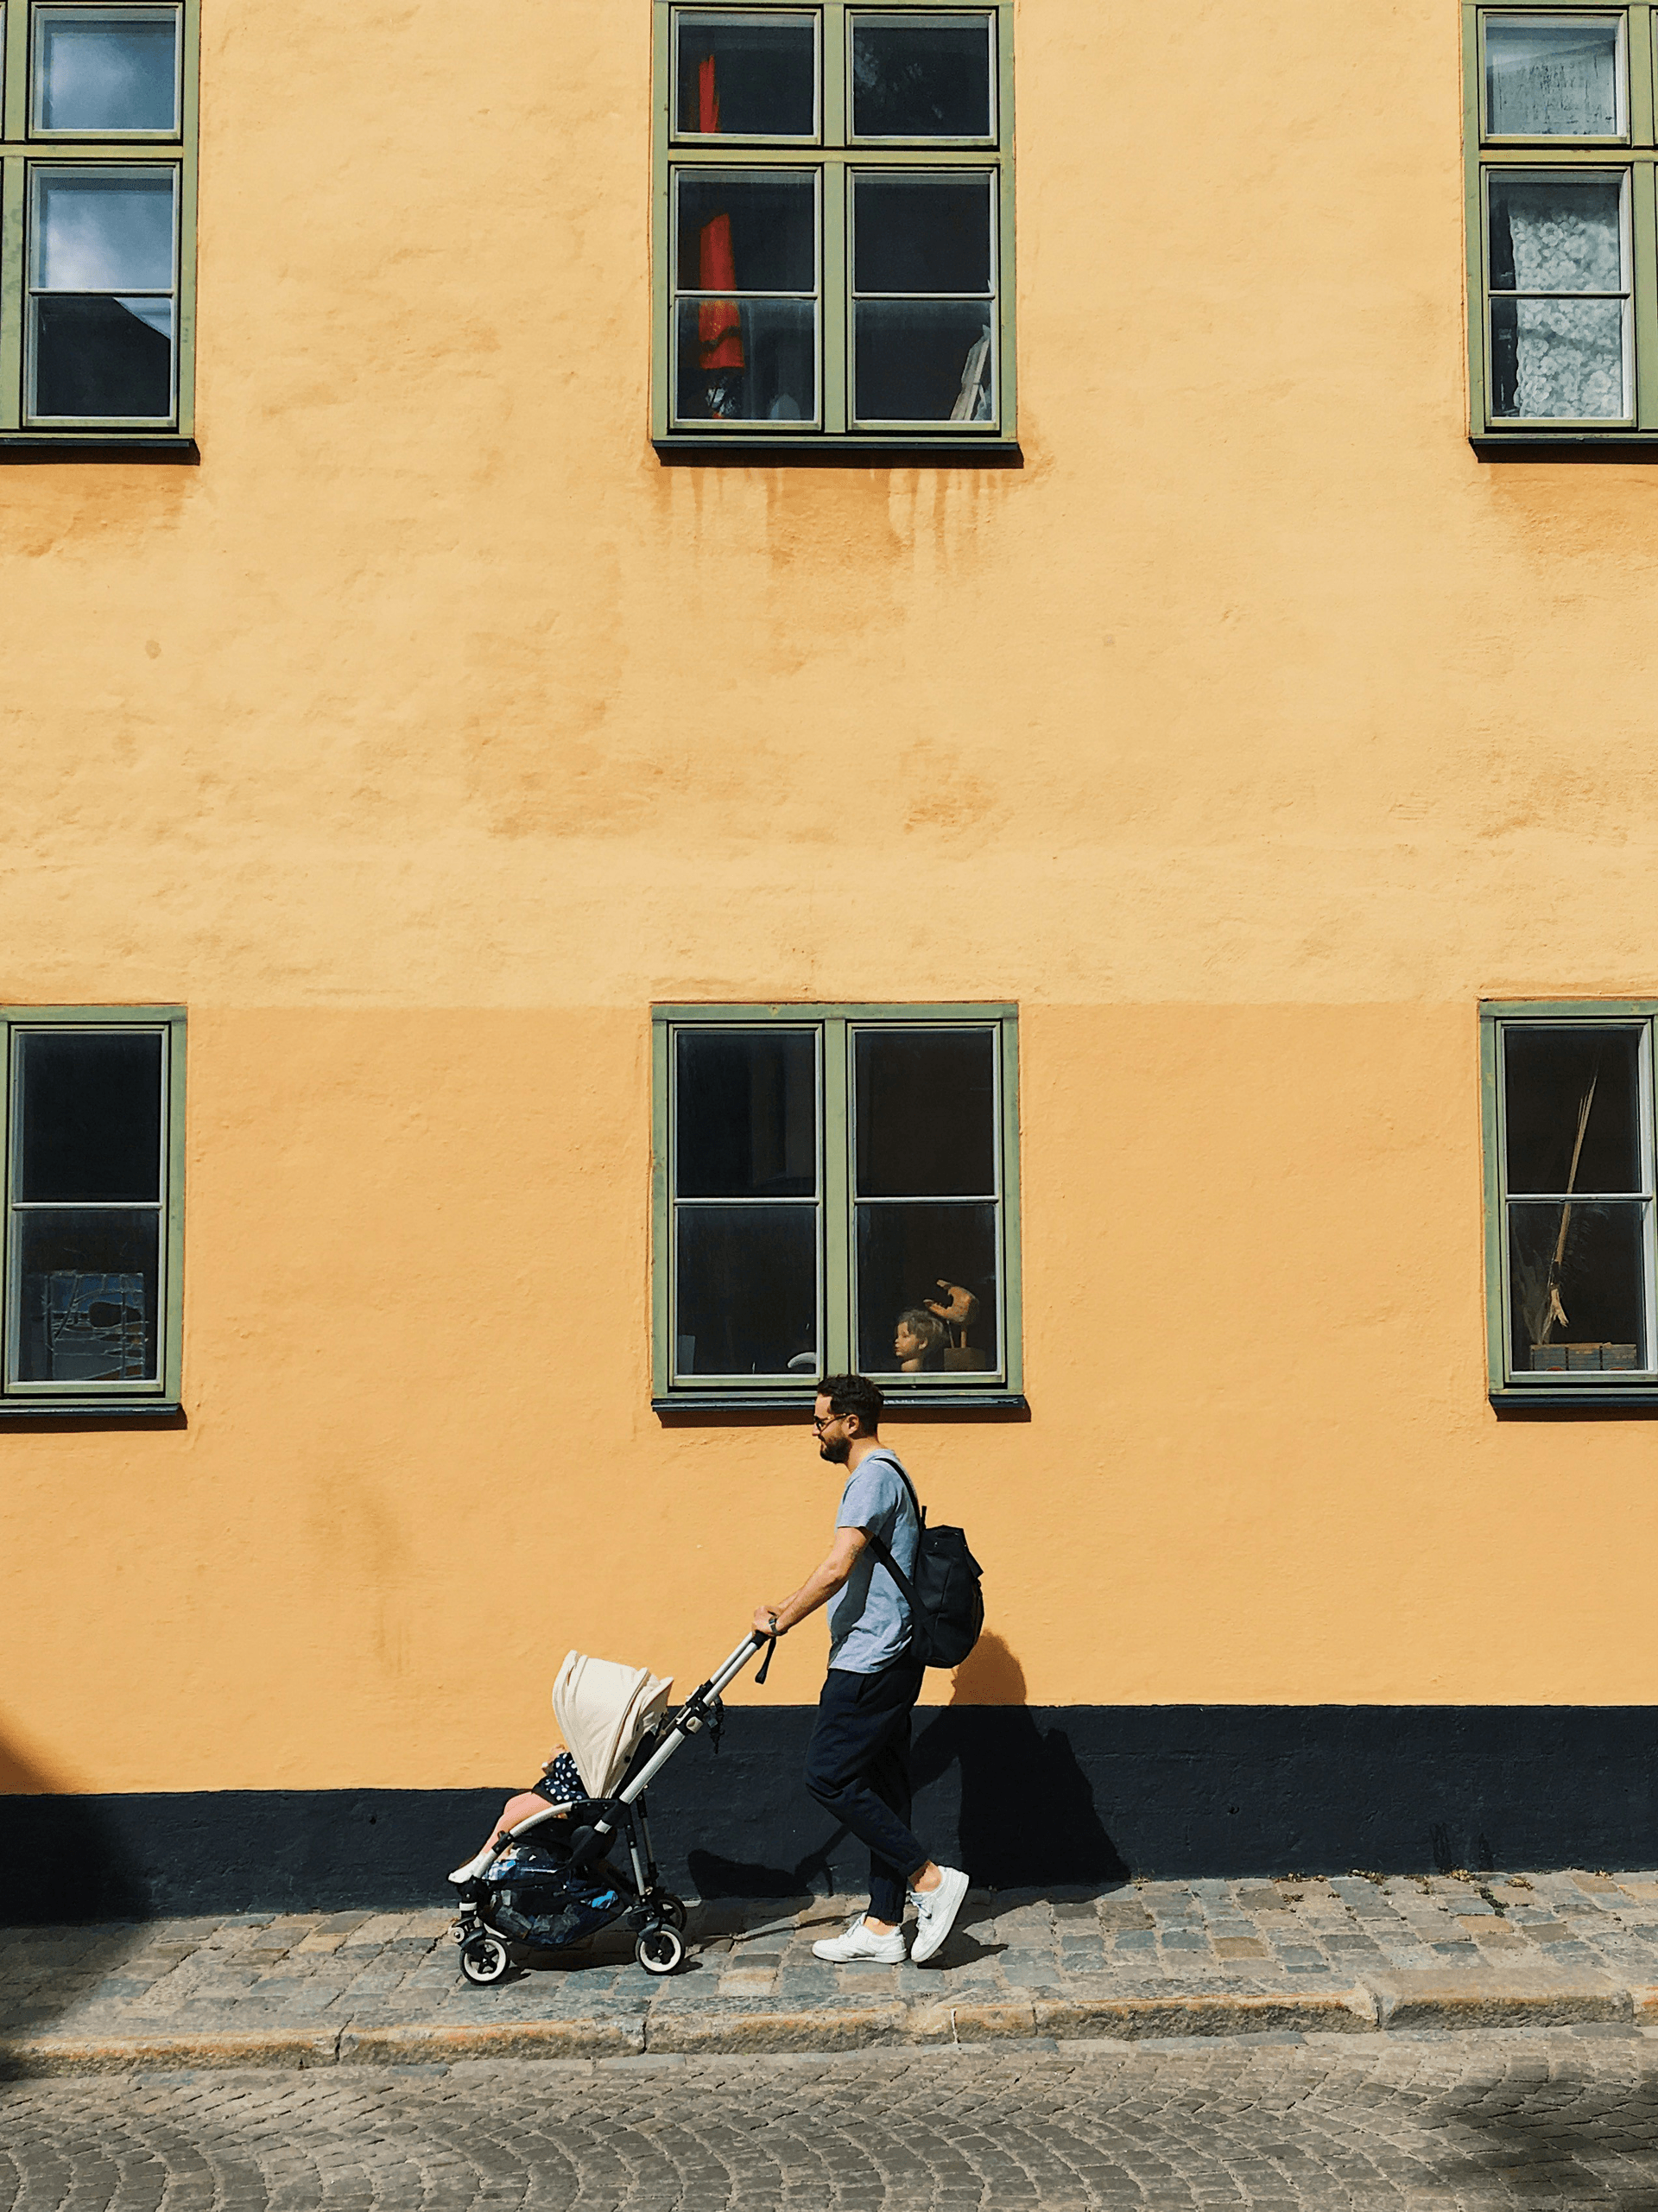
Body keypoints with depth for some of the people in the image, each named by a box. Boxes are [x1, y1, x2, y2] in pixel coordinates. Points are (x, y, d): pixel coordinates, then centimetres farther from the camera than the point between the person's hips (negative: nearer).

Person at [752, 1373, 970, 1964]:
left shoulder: (873, 1477, -15)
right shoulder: (884, 1474, 18)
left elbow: (837, 1569, -23)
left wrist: (781, 1622, -13)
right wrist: (784, 1607, 27)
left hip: (870, 1662, -11)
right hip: (886, 1660, 11)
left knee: (828, 1776, -8)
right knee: (882, 1787, 11)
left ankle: (931, 1879, -6)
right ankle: (882, 1926, 15)